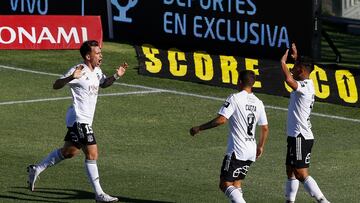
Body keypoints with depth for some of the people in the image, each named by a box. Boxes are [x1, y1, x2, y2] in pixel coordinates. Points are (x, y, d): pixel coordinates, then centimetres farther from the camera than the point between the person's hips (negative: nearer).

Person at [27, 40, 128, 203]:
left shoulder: (97, 71, 10)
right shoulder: (78, 71, -16)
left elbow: (103, 84, 31)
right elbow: (56, 85, -19)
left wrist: (116, 76, 11)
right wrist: (71, 77, -37)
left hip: (85, 120, 10)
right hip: (79, 120, -10)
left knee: (68, 152, 19)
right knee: (92, 154, -10)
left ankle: (36, 170, 31)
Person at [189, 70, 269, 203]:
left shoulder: (235, 98, -11)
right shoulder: (258, 103, 9)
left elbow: (221, 119, -21)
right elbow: (265, 128, 13)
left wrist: (199, 128, -12)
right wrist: (260, 147, 29)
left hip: (236, 151, -7)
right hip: (251, 151, 7)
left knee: (225, 184, -5)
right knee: (236, 184, 16)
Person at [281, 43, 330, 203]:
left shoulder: (304, 87, -18)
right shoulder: (307, 84, 11)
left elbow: (289, 79, -38)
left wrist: (283, 62, -23)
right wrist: (296, 58, 34)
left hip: (300, 137, -10)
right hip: (297, 135, 10)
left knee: (301, 174, -11)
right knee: (291, 172, 17)